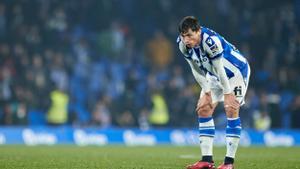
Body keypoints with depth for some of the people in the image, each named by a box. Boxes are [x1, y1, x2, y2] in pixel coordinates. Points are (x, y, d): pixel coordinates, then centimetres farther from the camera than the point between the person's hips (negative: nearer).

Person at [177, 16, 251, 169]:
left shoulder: (210, 41, -38)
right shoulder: (182, 43, -17)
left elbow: (219, 69, -30)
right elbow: (196, 69, -6)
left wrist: (227, 94, -23)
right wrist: (207, 92, -7)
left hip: (236, 71, -7)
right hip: (214, 75, 7)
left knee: (231, 110, -17)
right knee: (203, 110, 0)